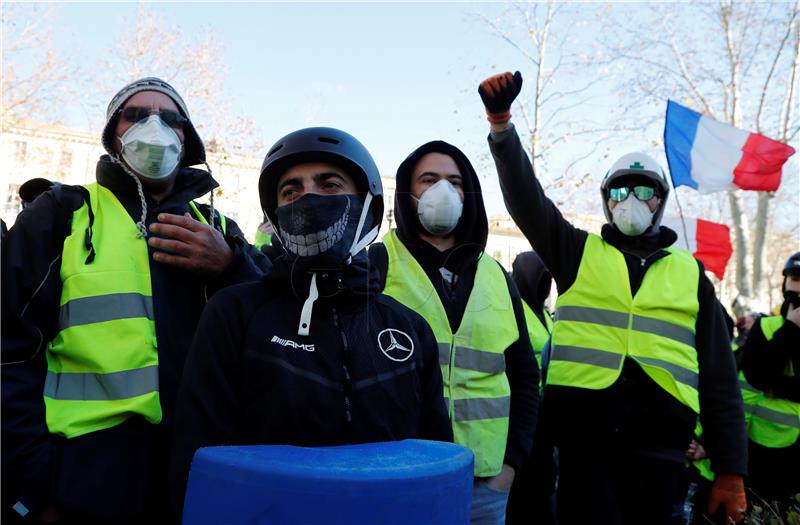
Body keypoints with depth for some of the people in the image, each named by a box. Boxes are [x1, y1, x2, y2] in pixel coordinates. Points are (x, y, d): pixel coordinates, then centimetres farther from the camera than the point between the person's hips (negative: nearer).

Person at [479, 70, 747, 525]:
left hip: (660, 447, 2)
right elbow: (526, 197, -5)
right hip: (584, 440, -2)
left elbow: (718, 376, 10)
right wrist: (502, 122, -19)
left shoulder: (691, 274, 12)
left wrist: (731, 470, 6)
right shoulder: (578, 252, 9)